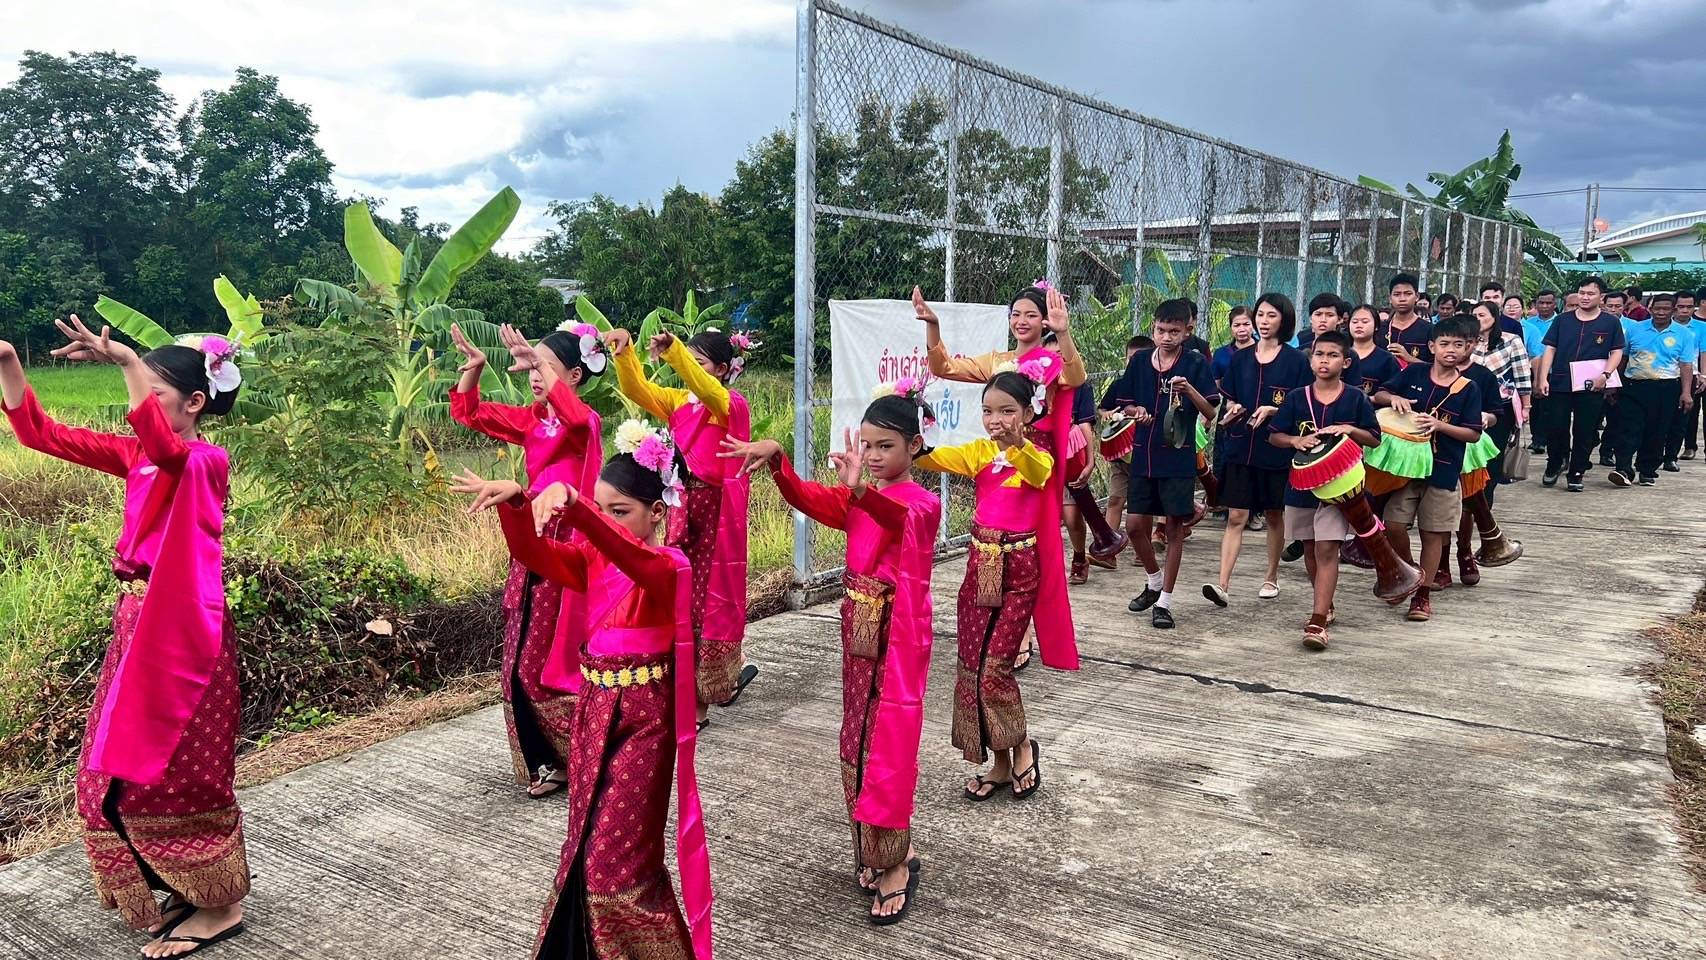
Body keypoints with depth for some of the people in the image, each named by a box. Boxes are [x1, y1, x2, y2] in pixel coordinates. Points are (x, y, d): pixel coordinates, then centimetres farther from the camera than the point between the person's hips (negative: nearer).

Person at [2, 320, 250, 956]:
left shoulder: (207, 461, -14)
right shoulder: (135, 456, 10)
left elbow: (166, 446, -37)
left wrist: (125, 360, -43)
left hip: (185, 637, -9)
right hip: (136, 629, 9)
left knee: (176, 777, 0)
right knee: (117, 772, 15)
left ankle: (222, 906, 17)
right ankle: (179, 892, 29)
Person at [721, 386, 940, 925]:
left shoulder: (923, 502, -14)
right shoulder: (857, 500, 7)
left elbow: (899, 516, -38)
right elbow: (806, 498, -5)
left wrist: (862, 490, -59)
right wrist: (775, 458, -24)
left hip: (900, 639, -7)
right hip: (858, 636, 7)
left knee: (890, 747, -3)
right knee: (857, 743, 13)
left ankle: (895, 860, 10)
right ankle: (881, 851, 26)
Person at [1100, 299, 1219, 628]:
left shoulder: (1196, 364, -4)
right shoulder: (1139, 361, 5)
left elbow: (1211, 412, -7)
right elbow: (1125, 405, 12)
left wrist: (1190, 390, -23)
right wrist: (1135, 411, -10)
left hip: (1179, 458, -3)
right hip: (1143, 455, 3)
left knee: (1174, 527, 1)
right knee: (1136, 525, 5)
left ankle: (1164, 601, 10)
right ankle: (1153, 582, 30)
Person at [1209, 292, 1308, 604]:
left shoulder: (1295, 361, -2)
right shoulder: (1241, 359, 8)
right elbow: (1227, 398, 15)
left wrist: (1272, 410, -17)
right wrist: (1233, 408, -7)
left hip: (1277, 449, -2)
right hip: (1240, 448, 2)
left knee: (1274, 515, 12)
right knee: (1236, 516, -4)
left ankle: (1271, 576, 28)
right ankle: (1223, 584, -9)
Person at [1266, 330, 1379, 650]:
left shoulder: (1356, 399, -1)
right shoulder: (1297, 397, 2)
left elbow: (1375, 440, 3)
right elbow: (1274, 437, 5)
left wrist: (1350, 430, -15)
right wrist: (1295, 440, -15)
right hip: (1302, 481, 3)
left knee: (1327, 549, -11)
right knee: (1310, 549, 14)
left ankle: (1318, 621, -14)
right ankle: (1325, 604, 34)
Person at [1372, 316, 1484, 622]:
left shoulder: (1468, 388, -2)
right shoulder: (1413, 373, 1)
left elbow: (1473, 433, -4)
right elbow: (1378, 395, 8)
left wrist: (1438, 425, -18)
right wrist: (1394, 398, -14)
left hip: (1442, 470, -1)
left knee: (1433, 533, 5)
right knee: (1394, 524, -5)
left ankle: (1422, 594, 15)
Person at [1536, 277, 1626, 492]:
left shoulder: (1610, 323, 4)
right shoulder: (1563, 320, 7)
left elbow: (1617, 352, 3)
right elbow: (1550, 350, 6)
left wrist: (1605, 374, -13)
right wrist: (1543, 378, -3)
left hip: (1591, 387, -1)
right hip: (1560, 383, 1)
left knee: (1584, 433, 3)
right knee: (1555, 428, 0)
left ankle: (1576, 475, 13)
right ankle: (1554, 465, 23)